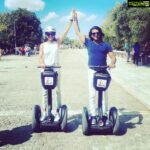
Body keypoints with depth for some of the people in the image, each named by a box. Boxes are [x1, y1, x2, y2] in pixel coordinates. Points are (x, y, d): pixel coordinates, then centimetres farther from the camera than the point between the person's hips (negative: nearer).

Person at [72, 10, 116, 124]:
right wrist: (75, 20, 9)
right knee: (92, 94, 3)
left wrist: (112, 63, -21)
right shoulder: (88, 43, 5)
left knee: (104, 94, 4)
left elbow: (113, 57, 1)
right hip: (92, 71, 1)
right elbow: (78, 32, 9)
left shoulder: (106, 45, 4)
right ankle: (93, 116, 11)